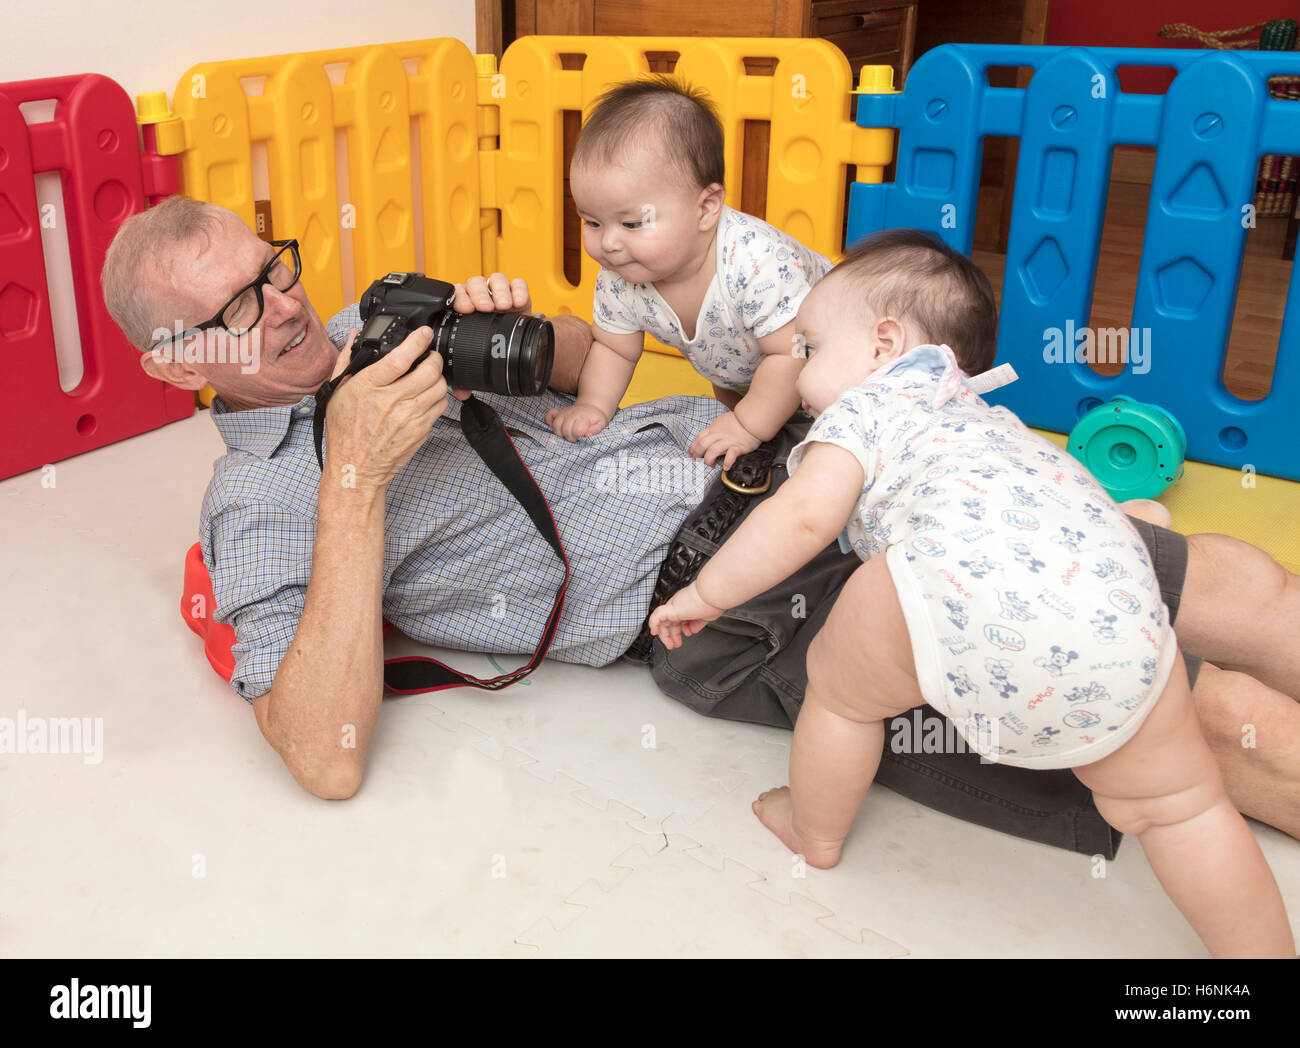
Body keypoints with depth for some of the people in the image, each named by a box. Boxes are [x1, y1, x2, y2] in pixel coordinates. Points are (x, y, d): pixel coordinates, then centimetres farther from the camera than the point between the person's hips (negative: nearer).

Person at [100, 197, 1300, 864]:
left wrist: (522, 327, -1)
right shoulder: (258, 511, -2)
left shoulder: (375, 322, 16)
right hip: (721, 609, -7)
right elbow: (327, 759, -16)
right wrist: (356, 485, -20)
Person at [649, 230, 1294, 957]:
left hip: (968, 579, -5)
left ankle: (815, 832, 42)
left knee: (842, 686, 24)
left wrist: (706, 595, 18)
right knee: (1179, 804, 22)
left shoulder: (860, 408, 22)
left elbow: (804, 518, 8)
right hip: (1116, 605, 6)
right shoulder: (988, 418, 43)